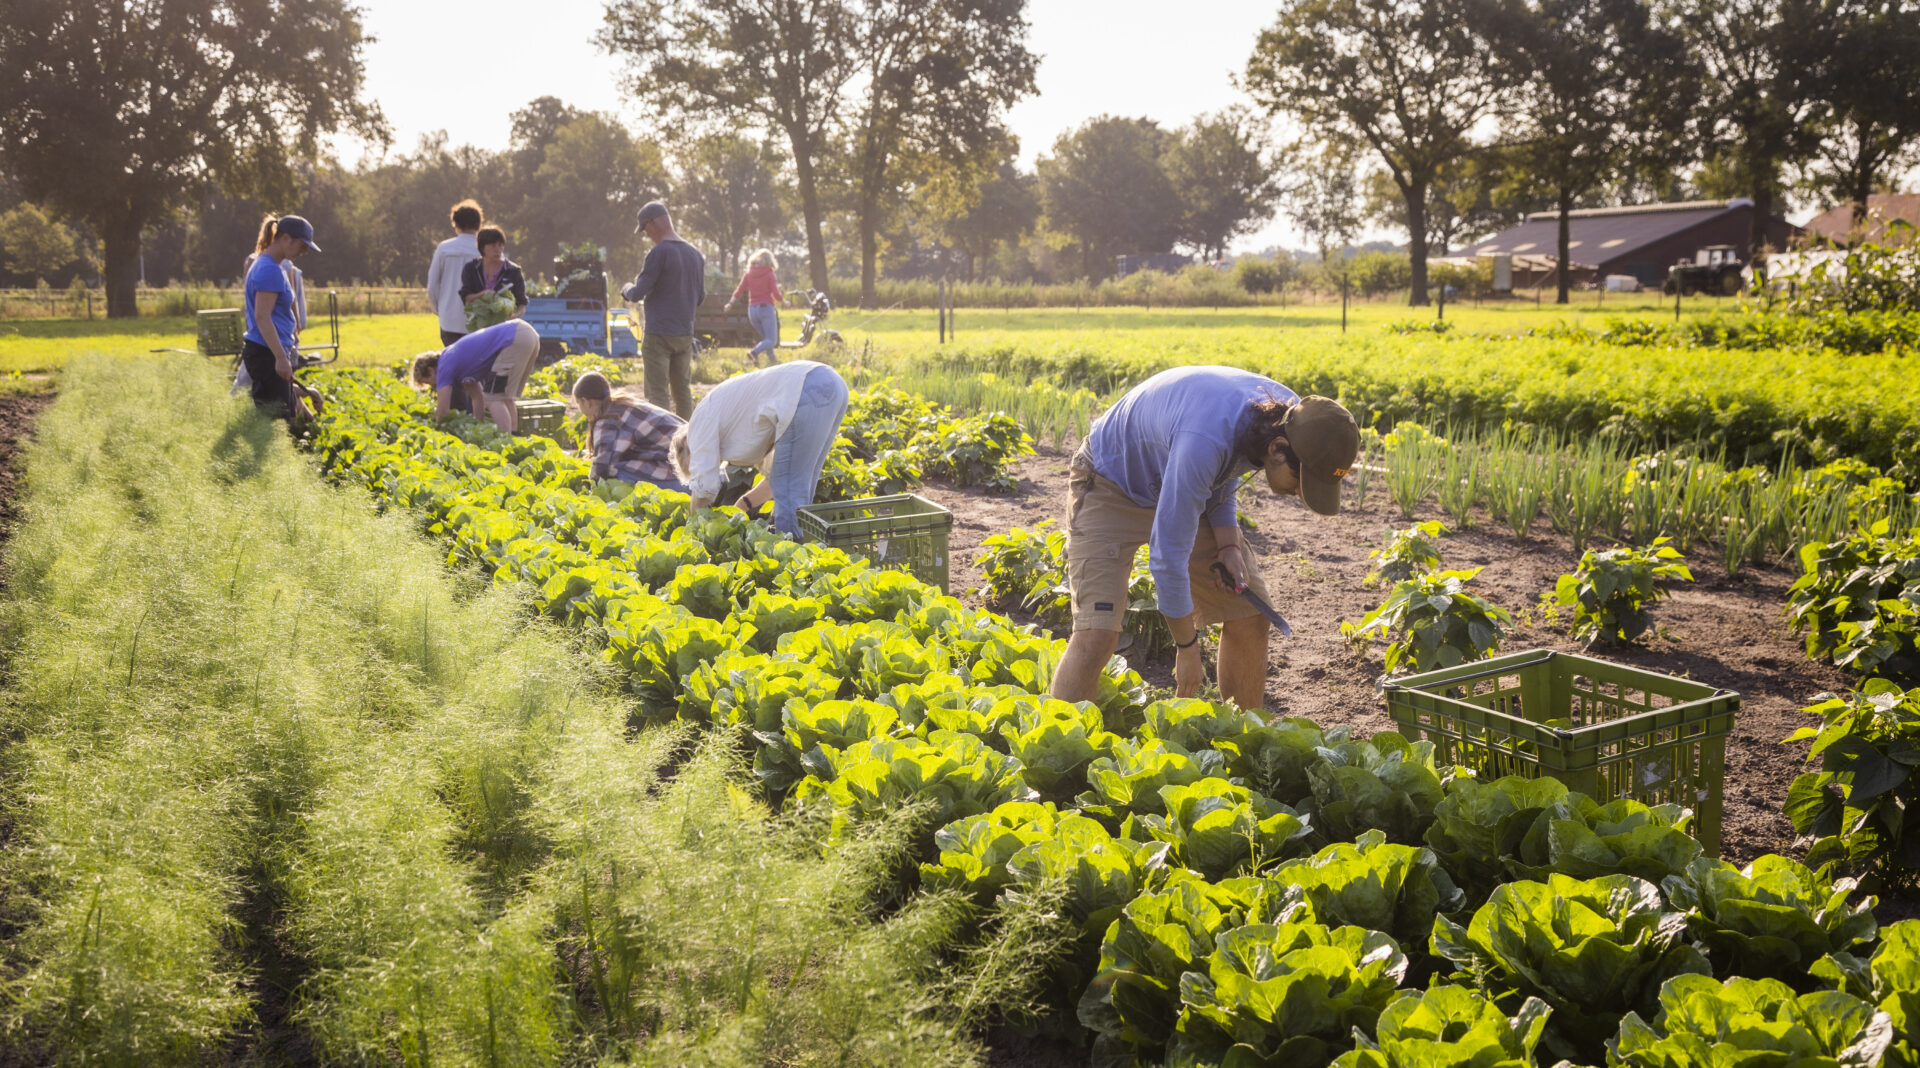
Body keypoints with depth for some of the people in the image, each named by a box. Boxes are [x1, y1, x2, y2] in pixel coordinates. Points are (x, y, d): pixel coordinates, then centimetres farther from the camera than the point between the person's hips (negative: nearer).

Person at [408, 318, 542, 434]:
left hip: (514, 339, -9)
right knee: (505, 398, 20)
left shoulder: (444, 367, 3)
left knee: (494, 398, -2)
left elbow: (443, 412, 5)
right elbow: (478, 398, 36)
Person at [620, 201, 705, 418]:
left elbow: (638, 293, -12)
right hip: (685, 334, 7)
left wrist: (626, 290, 9)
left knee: (657, 394, -4)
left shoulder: (659, 253, -13)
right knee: (683, 392, 13)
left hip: (658, 335, -7)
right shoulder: (696, 254, 10)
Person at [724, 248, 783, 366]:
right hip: (766, 308, -5)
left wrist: (731, 303, 16)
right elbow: (776, 295, -12)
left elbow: (738, 291, 2)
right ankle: (754, 352, -31)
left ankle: (773, 360, 12)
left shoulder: (748, 274, 5)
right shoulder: (770, 274, -6)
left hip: (752, 309, 5)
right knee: (771, 340, -6)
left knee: (766, 338, 19)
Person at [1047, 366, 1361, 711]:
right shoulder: (1205, 441, -41)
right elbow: (1167, 555, -33)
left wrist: (1228, 543, -8)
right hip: (1111, 486, -7)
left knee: (1250, 616, 2)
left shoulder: (1292, 417, -16)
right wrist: (1187, 648, -21)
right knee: (1096, 634, -23)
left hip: (1186, 486, 7)